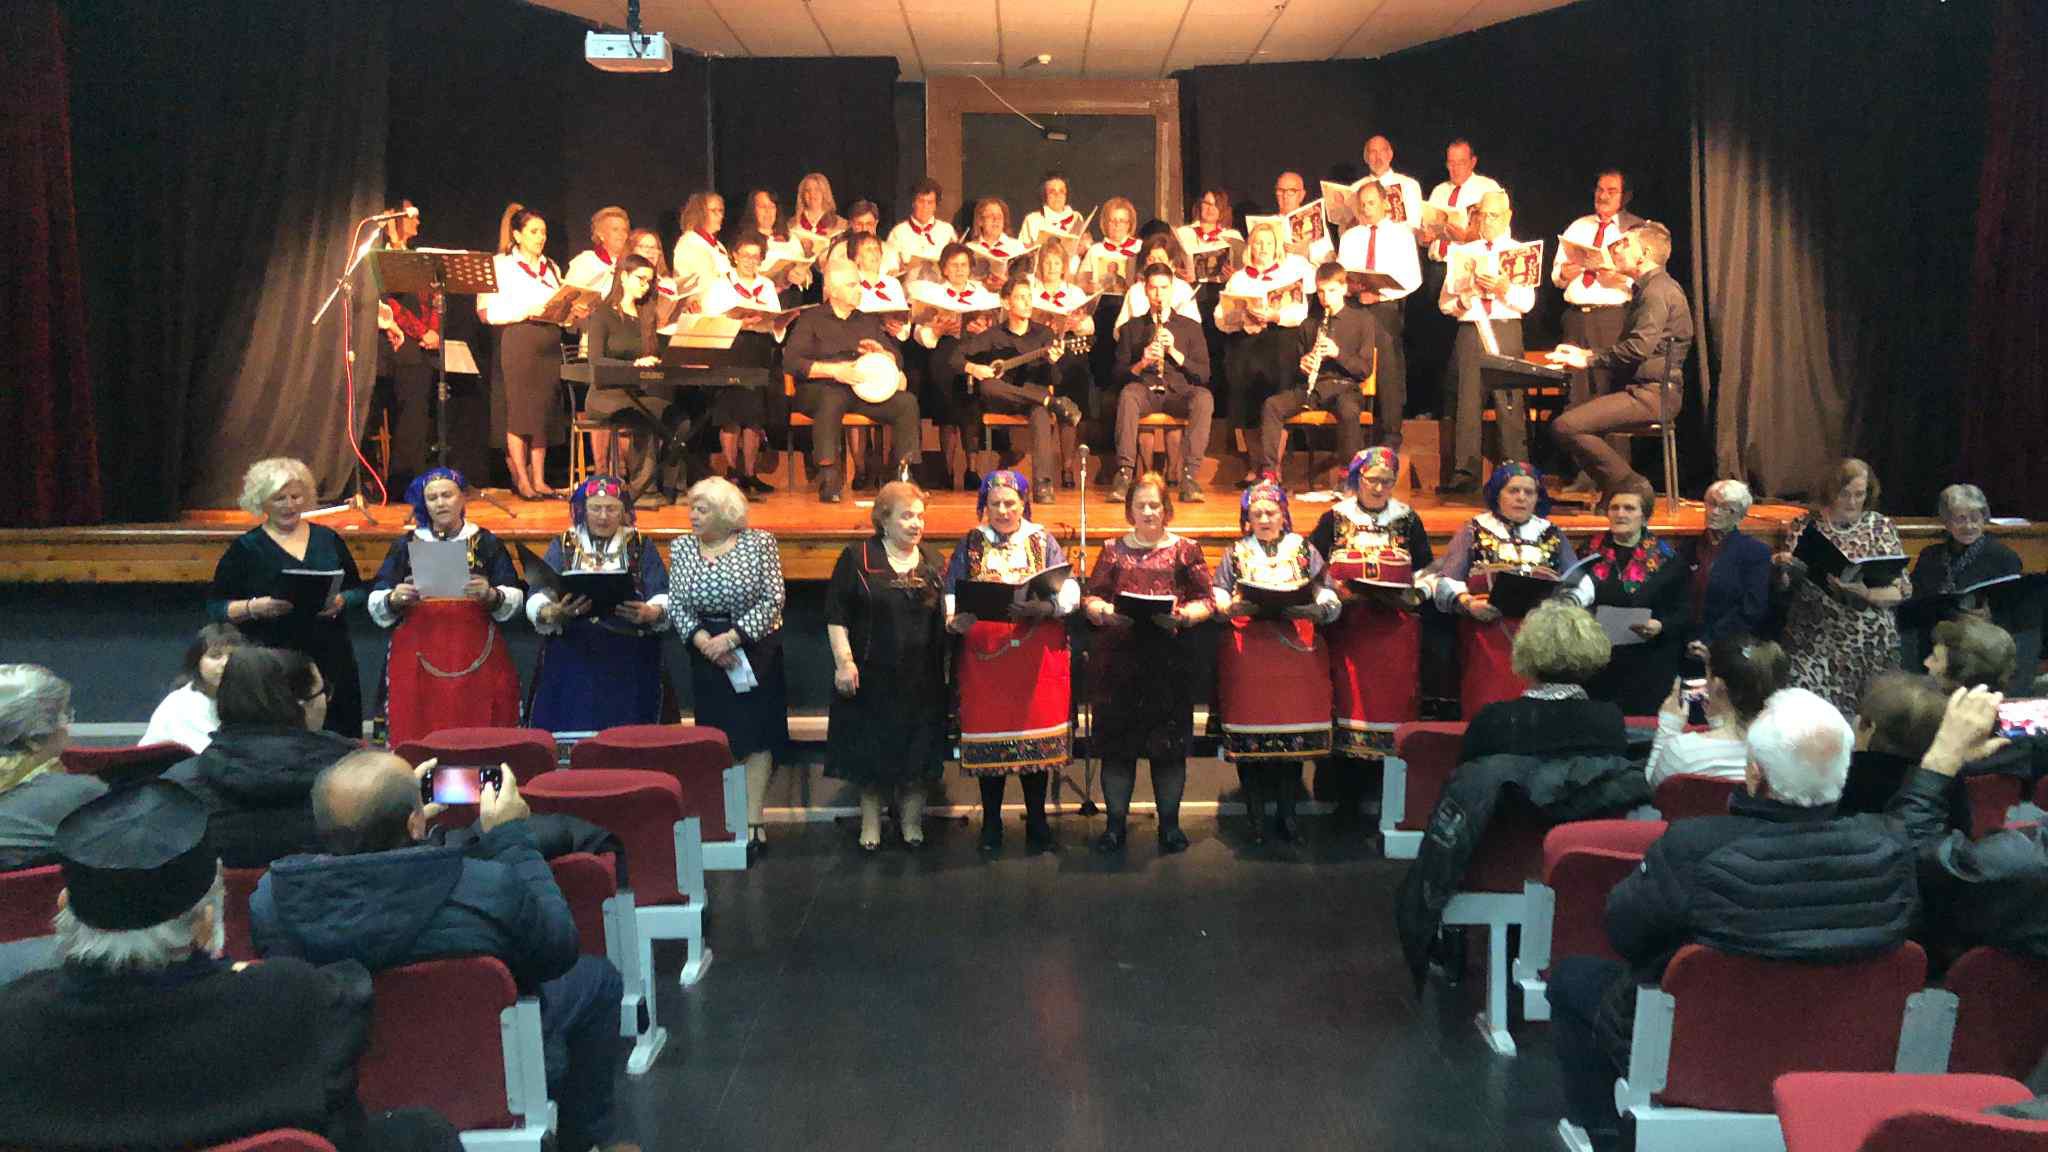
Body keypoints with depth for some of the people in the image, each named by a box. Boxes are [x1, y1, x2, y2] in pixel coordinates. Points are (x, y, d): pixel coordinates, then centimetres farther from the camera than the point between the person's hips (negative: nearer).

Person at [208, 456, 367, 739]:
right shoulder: (246, 548, 5)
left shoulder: (328, 539, 13)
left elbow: (360, 591, 16)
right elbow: (215, 606, 4)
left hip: (331, 661, 2)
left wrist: (342, 601, -6)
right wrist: (254, 607, -14)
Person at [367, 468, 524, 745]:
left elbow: (516, 598, 3)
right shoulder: (406, 545, 13)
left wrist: (492, 596, -17)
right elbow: (375, 603, 8)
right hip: (418, 656, 1)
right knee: (418, 736, -6)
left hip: (475, 655, -1)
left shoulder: (486, 543, 10)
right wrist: (394, 599, -13)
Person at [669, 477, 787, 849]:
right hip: (707, 651, 3)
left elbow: (773, 599, -10)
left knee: (756, 735, -4)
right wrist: (703, 640, -15)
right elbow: (677, 605, 1)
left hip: (755, 648, -3)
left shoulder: (759, 542, -6)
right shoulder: (681, 547, 4)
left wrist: (732, 637, -16)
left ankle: (753, 820, -1)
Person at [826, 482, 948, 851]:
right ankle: (871, 821, 20)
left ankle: (912, 821, 21)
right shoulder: (857, 558, -2)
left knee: (917, 749, 7)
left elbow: (946, 614, 15)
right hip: (872, 674, -3)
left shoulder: (933, 561, 9)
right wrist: (844, 661, -12)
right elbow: (836, 616, -5)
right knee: (870, 748, 6)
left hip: (922, 678, 3)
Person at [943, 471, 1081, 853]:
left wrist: (1043, 607, -24)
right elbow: (950, 593, 0)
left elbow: (1070, 591, -4)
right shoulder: (970, 545, 9)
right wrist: (953, 619, -21)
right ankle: (991, 822, 15)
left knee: (1036, 732, 2)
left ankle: (1036, 820, 16)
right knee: (989, 734, 3)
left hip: (1036, 656, 0)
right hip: (984, 654, 0)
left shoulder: (1043, 542, 6)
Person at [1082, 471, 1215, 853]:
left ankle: (1169, 824, 16)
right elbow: (1090, 597, 8)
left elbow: (1207, 601, 4)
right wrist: (1106, 613, -13)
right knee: (1116, 742, 3)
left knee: (1169, 742, 3)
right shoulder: (1113, 550, 11)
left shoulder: (1186, 550, 8)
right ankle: (1115, 824, 13)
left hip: (1170, 660, -1)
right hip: (1118, 659, 1)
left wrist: (1183, 616, -15)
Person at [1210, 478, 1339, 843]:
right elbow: (1217, 601, 7)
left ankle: (1287, 813, 11)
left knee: (1294, 731, 0)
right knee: (1249, 741, -3)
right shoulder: (1236, 554, 13)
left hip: (1296, 652, 0)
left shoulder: (1304, 550, 11)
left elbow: (1329, 601, 4)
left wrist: (1310, 609, -16)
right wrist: (1232, 607, -14)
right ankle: (1255, 817, 6)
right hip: (1248, 655, 0)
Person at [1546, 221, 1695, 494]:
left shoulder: (1658, 290, -12)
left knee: (1565, 426, -22)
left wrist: (1588, 359, -13)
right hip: (1643, 389, 11)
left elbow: (1639, 348, -23)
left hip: (1653, 394, -11)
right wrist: (1589, 353, 13)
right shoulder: (1648, 288, 22)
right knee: (1568, 414, 16)